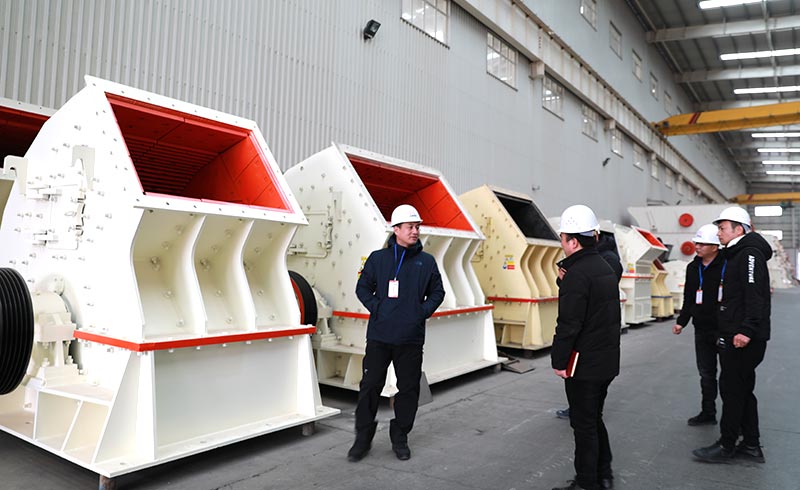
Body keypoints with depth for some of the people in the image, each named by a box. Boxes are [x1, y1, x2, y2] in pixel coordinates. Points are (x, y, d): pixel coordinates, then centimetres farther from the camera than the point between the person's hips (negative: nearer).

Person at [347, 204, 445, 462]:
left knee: (408, 388, 8)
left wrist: (424, 311, -1)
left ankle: (400, 438, 26)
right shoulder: (378, 258, 3)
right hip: (379, 336, -1)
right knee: (370, 386, 3)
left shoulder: (426, 261, 6)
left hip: (411, 337, 1)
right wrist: (376, 308, -6)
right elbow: (363, 288, 8)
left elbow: (437, 292, 14)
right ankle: (363, 437, 19)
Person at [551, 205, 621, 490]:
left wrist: (558, 360, -14)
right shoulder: (605, 268, 10)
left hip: (584, 364, -9)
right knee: (595, 418, 20)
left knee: (584, 424, 3)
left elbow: (568, 324, -22)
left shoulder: (577, 274, -21)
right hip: (607, 361, 9)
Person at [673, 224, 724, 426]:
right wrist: (681, 322, 11)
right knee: (706, 373, 15)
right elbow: (689, 299, 17)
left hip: (723, 329, -6)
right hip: (702, 329, 6)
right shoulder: (693, 268, 9)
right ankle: (708, 413, 26)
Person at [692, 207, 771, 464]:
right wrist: (725, 334, 20)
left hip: (743, 338, -10)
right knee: (742, 389, 14)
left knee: (732, 389, -3)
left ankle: (726, 446, 6)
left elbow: (755, 295, -22)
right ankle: (751, 445, 23)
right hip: (732, 335, 10)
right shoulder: (735, 255, 18)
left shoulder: (749, 254, -12)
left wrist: (747, 330, -27)